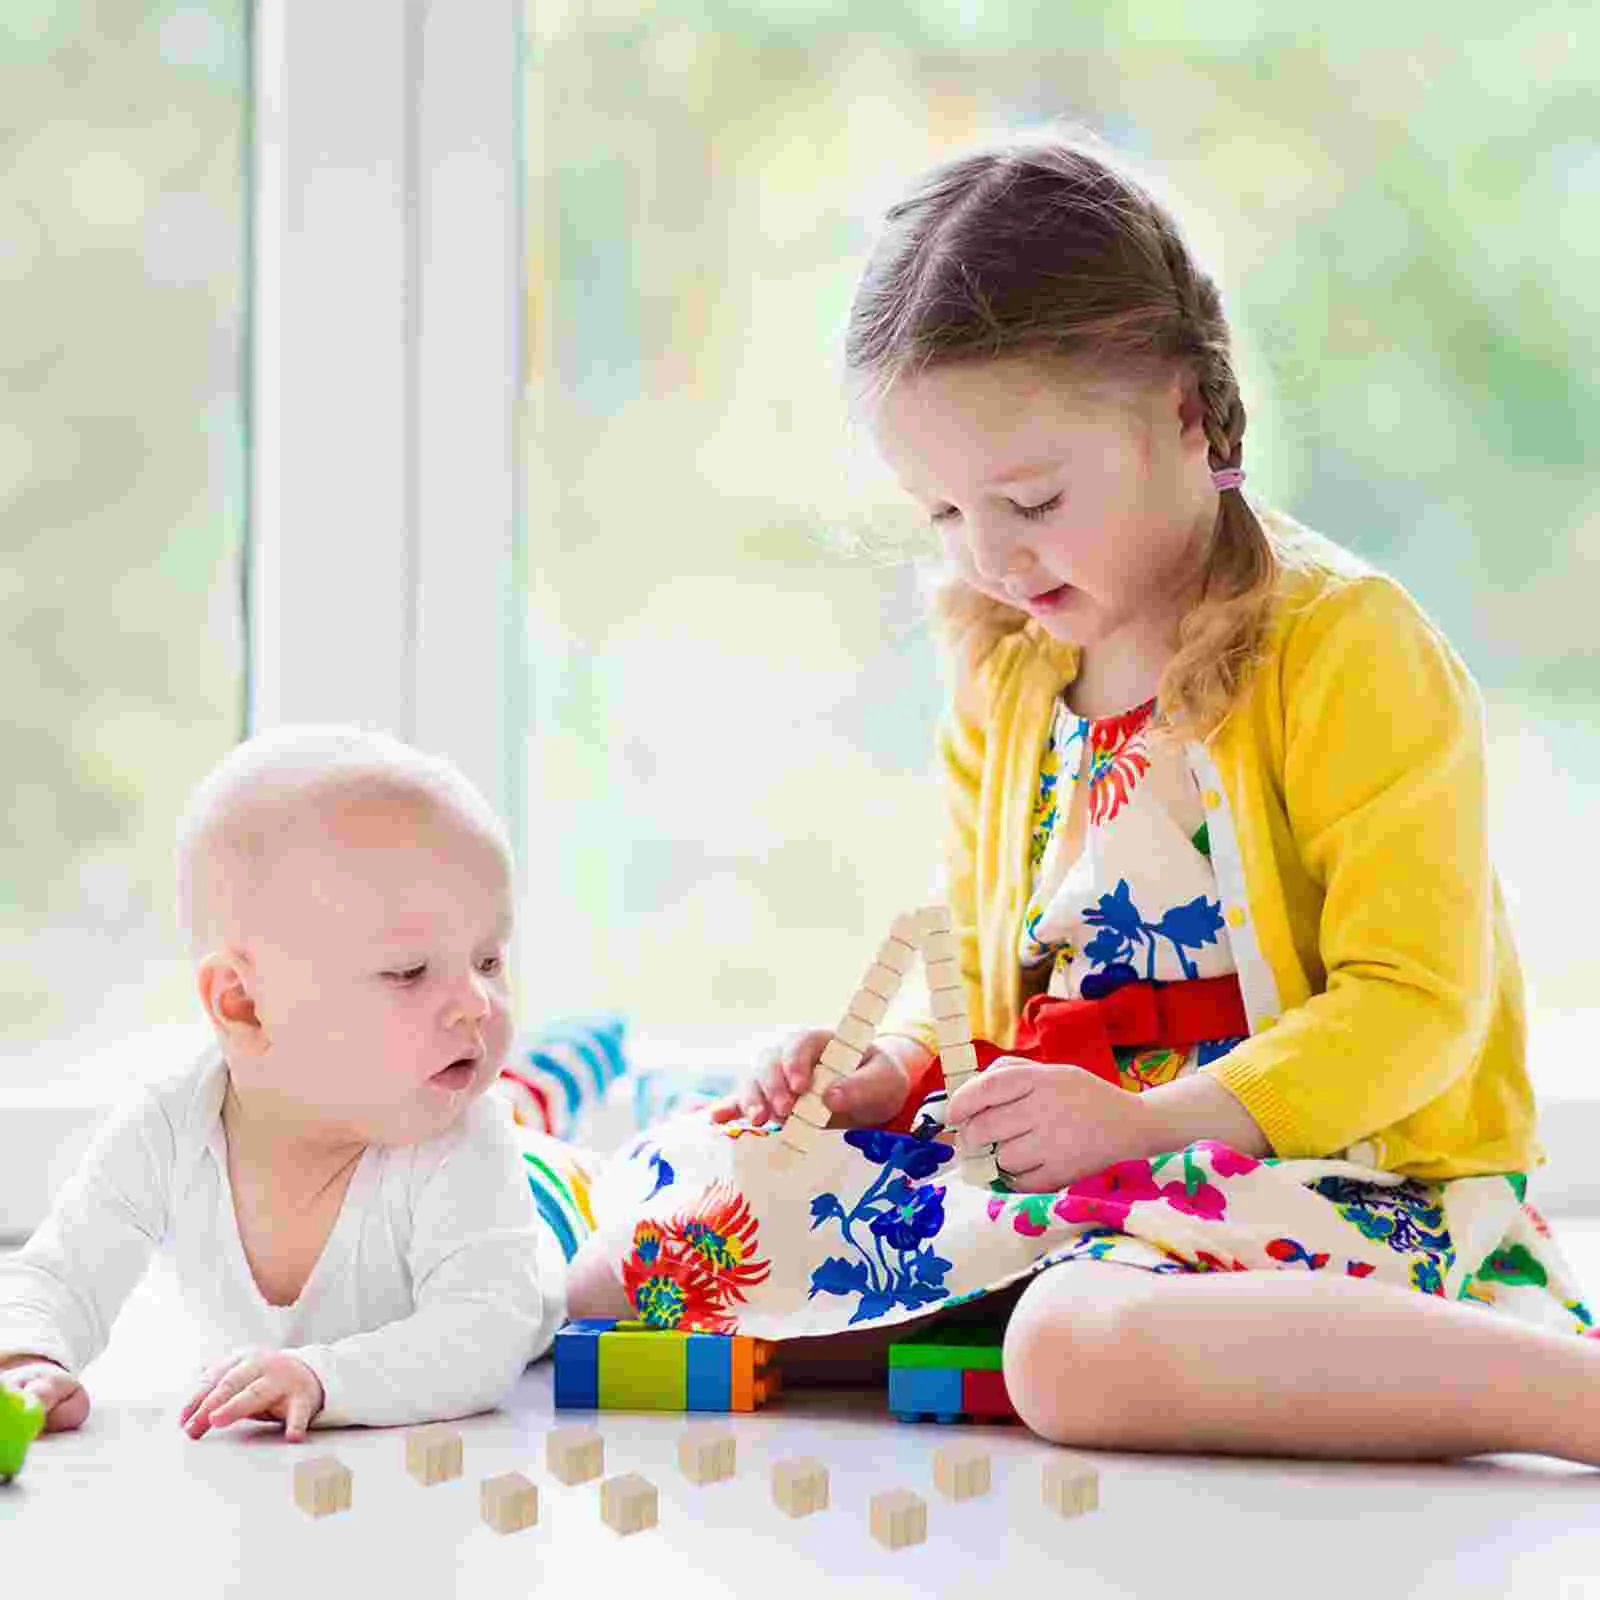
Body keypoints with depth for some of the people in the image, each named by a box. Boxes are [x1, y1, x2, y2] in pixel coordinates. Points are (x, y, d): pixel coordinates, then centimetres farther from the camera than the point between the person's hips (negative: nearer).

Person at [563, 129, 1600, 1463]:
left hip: (1343, 1176, -6)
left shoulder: (1354, 652, -10)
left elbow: (1413, 1007, -14)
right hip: (1071, 1173, 6)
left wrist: (1144, 1118, -24)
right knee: (661, 1190, -12)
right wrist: (888, 1070, 1)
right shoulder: (1002, 674, 12)